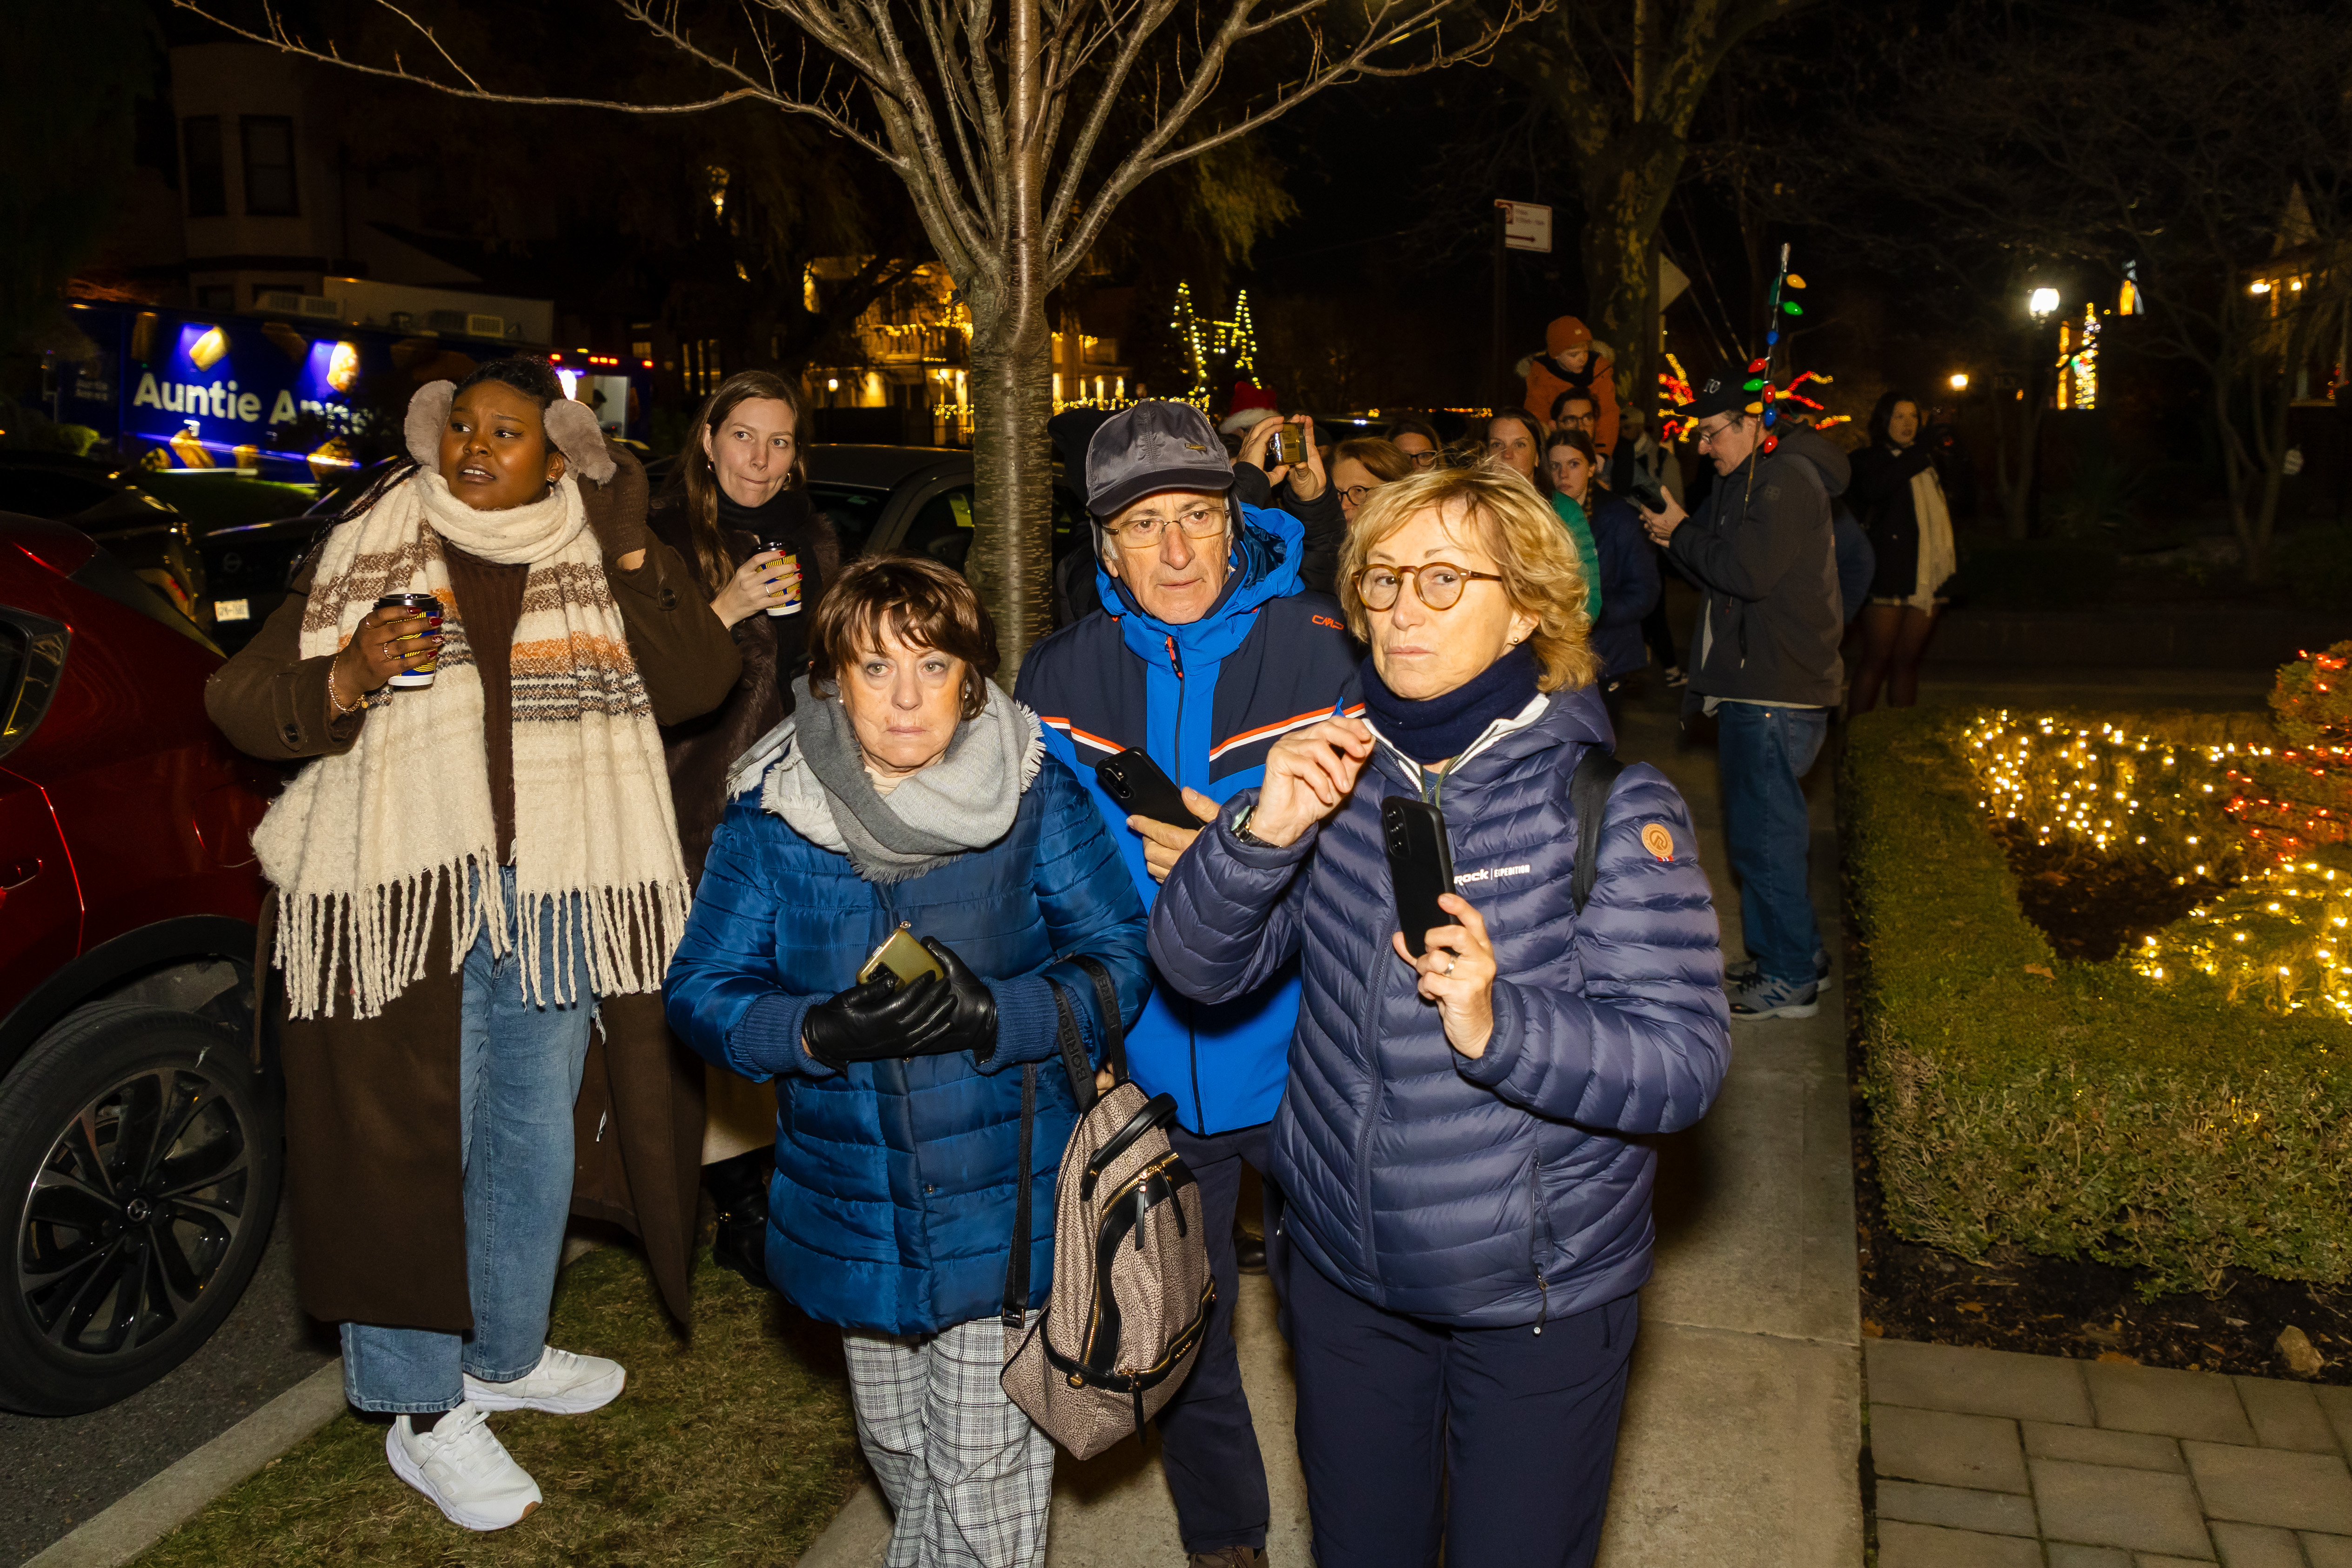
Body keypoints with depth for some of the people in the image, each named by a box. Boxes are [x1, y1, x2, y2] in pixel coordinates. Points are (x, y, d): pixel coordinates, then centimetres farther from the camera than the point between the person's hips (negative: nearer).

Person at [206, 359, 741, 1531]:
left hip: (550, 903, 3)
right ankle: (422, 1412, 19)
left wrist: (633, 555, -9)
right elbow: (238, 702, 2)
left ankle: (503, 1356, 37)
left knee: (532, 1142, 15)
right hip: (399, 903, -3)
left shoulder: (599, 568, 8)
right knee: (406, 1149, 3)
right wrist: (349, 677, -17)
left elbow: (699, 684, -4)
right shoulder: (364, 556, 3)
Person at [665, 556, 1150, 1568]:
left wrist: (991, 1014, -26)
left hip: (1003, 1207, -3)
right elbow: (701, 993, -5)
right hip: (854, 1210, 3)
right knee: (897, 1451, 24)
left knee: (987, 1480, 4)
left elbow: (1119, 960, -9)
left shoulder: (1036, 797, -8)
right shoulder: (768, 816, -4)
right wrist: (821, 1032, -25)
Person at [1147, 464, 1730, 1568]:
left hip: (1542, 1294, -3)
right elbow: (1197, 967, -5)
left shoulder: (1610, 806, -15)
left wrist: (1501, 1026, -35)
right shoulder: (1336, 773, -3)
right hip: (1344, 1271, 4)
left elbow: (1686, 1062, -18)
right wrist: (1261, 835, -24)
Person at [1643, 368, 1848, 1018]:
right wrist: (1677, 539, 0)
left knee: (1765, 832, -6)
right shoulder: (1744, 482, 17)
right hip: (1753, 688, 11)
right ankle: (1799, 956, 27)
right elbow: (1721, 577, 18)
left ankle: (1790, 979, 4)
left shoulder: (1788, 480, -14)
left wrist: (1682, 533, -10)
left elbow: (1748, 572, -23)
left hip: (1777, 695, -11)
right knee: (1763, 828, 16)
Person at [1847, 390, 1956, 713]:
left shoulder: (1927, 460, 18)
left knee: (1908, 661, 8)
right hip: (1888, 575, -5)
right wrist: (1917, 457, -15)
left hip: (1928, 574, 5)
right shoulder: (1869, 460, 2)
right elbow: (1873, 489, -20)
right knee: (1877, 661, -5)